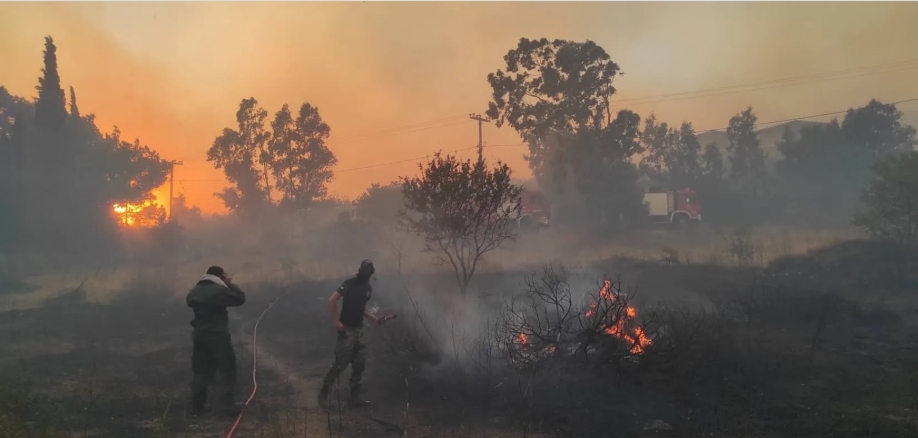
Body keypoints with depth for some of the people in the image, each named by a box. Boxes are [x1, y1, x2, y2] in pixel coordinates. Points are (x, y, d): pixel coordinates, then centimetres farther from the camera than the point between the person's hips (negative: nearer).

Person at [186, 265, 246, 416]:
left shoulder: (193, 291, 6)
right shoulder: (220, 290, -16)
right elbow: (240, 299, -9)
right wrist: (230, 284, 0)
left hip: (199, 336, 7)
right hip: (218, 336, -6)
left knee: (201, 371, 16)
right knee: (228, 370, 4)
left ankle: (196, 405, 16)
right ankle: (227, 404, -1)